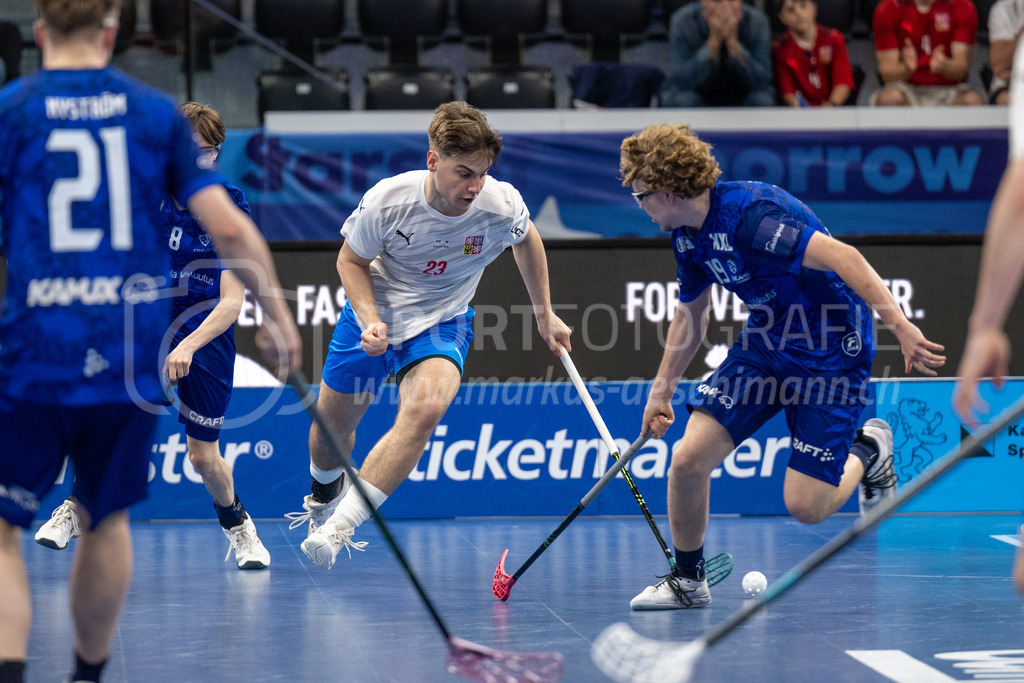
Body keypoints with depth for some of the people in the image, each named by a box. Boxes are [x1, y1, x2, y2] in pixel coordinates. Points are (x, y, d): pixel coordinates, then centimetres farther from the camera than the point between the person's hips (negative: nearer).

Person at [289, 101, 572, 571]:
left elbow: (526, 241, 3)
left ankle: (339, 527, -31)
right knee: (332, 425, 13)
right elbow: (352, 259, -7)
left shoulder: (503, 206, -23)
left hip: (441, 324, -1)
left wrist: (544, 313, 11)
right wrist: (369, 320, -23)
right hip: (374, 314, 1)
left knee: (425, 407, -32)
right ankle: (324, 495, 51)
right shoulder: (386, 200, -26)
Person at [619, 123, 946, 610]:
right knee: (688, 459, -9)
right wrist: (661, 389, 21)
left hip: (831, 354, -7)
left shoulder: (748, 213, -29)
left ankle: (868, 449, 21)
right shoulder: (686, 235, 1)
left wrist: (900, 327, -41)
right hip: (765, 342, 7)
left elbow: (843, 257, -35)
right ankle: (687, 580, 13)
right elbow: (689, 314, 18)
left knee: (805, 506, -11)